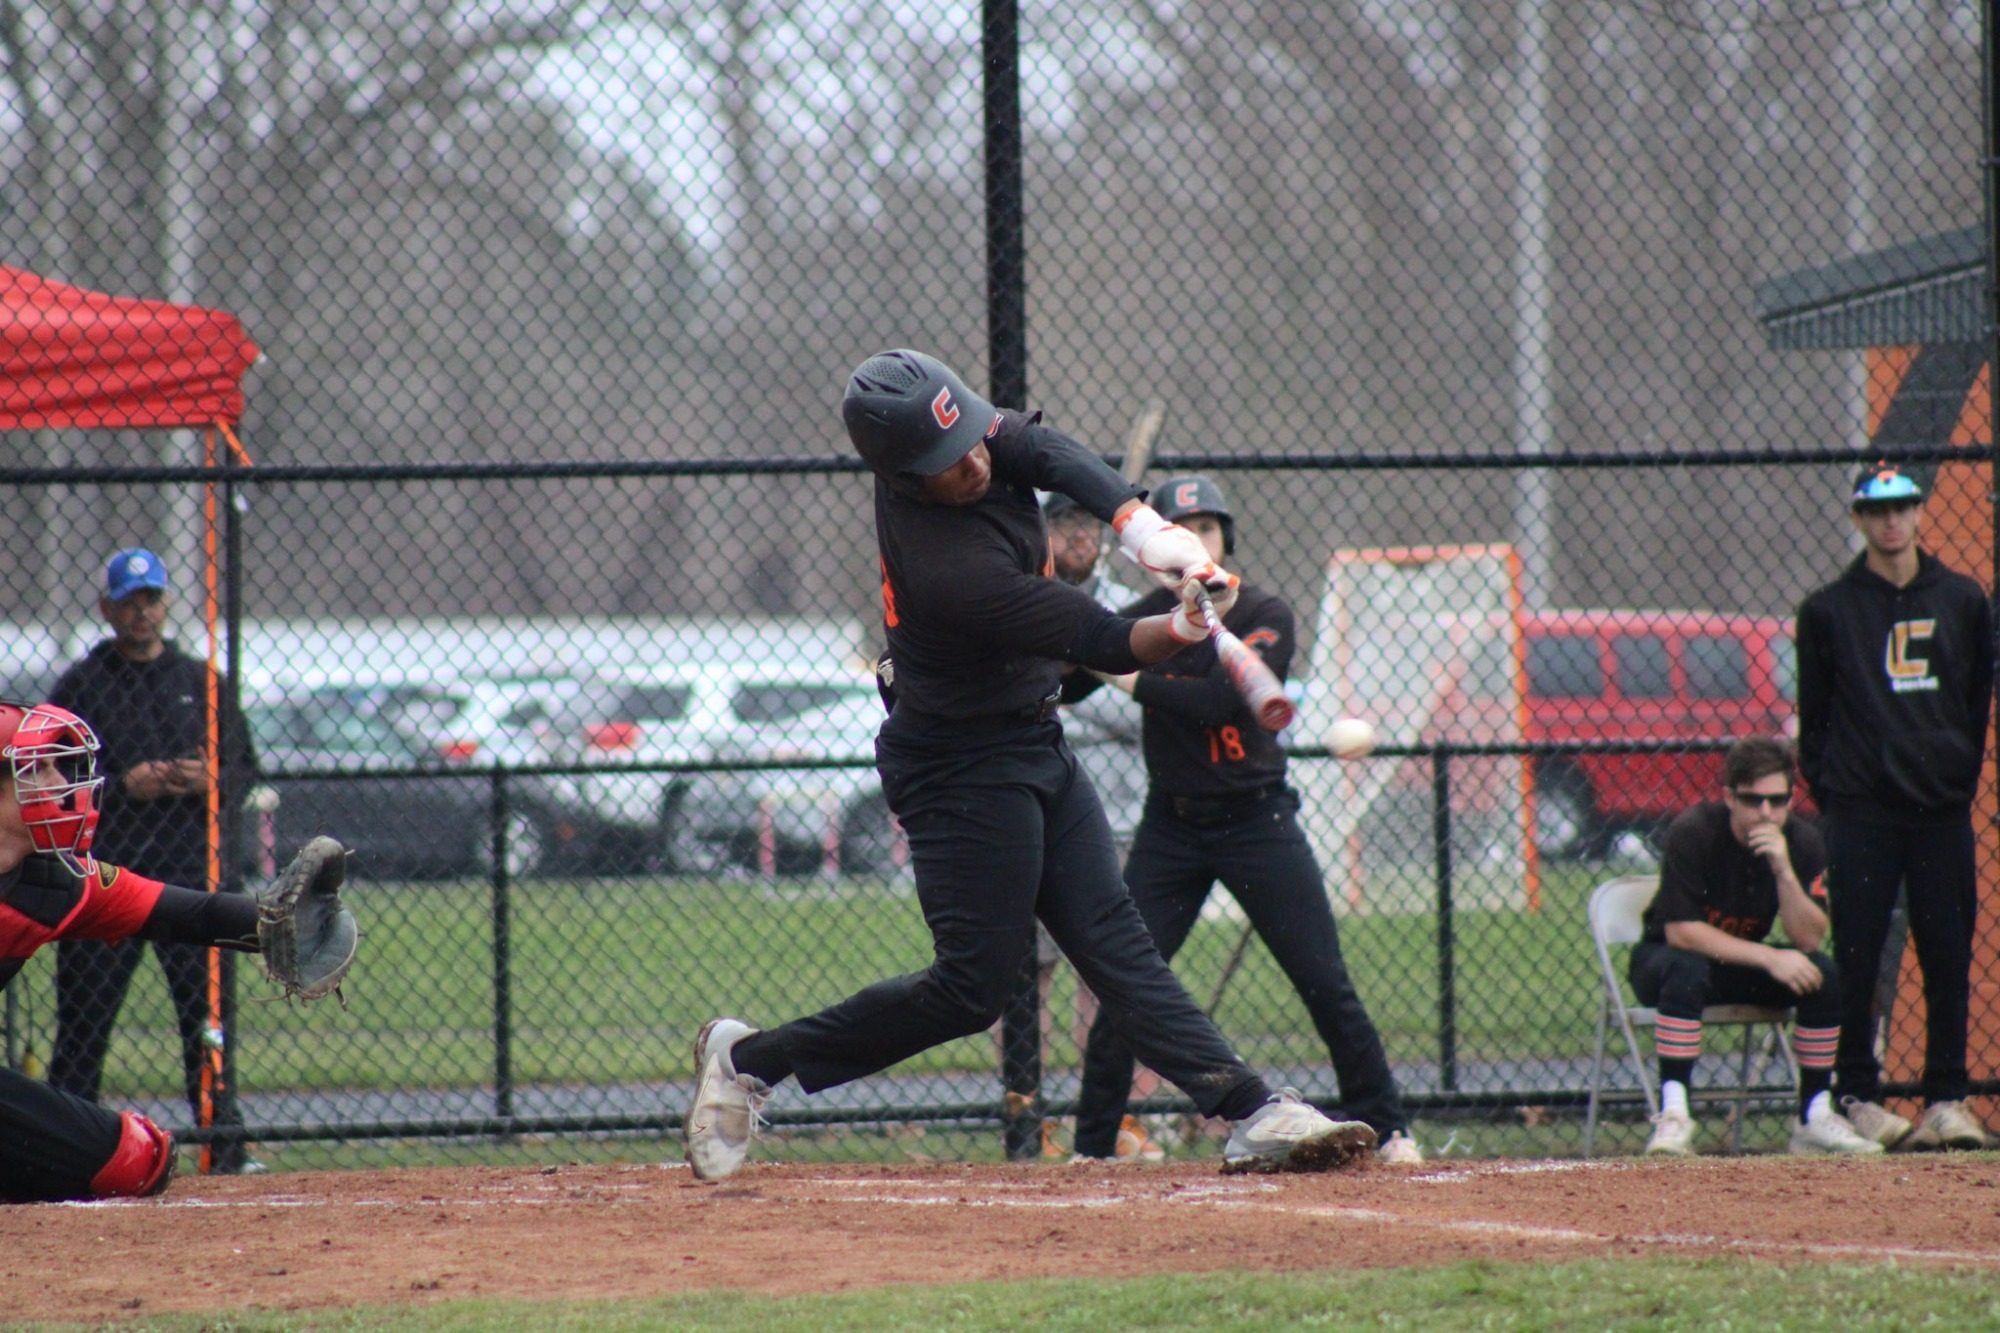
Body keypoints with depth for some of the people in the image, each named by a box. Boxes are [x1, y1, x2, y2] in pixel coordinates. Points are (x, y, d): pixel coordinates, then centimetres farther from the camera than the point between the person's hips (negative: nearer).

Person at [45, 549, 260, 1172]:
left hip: (190, 869, 2)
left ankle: (225, 1145, 3)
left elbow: (244, 765, 16)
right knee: (84, 1018, -2)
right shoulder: (80, 686, 4)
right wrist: (121, 786, -14)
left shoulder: (201, 681, 14)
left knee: (206, 1008, 0)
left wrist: (211, 780, -6)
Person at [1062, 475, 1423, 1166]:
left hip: (1257, 822, -2)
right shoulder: (1148, 618, 2)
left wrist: (1133, 680, -20)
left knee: (1324, 981, -2)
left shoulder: (1265, 616, -8)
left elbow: (1217, 700, -21)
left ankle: (1387, 1128, 10)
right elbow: (1066, 683, -3)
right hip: (1170, 826, 2)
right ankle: (1092, 1147, 2)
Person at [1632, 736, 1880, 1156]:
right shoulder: (1692, 833, -23)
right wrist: (1769, 958, -32)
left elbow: (1810, 940, -17)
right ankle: (1673, 1117, -38)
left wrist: (1784, 870, -32)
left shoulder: (1801, 842, -11)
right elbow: (1680, 932, -27)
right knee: (1688, 969, -38)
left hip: (1742, 964, 4)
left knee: (1825, 974, -19)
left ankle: (1815, 1120, -11)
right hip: (1662, 959, -4)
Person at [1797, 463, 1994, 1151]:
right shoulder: (1828, 610, 4)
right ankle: (1858, 1095, 6)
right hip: (1861, 811, -2)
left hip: (1943, 809, 2)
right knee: (1856, 958, -2)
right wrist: (1827, 792, 0)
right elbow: (1814, 715, 7)